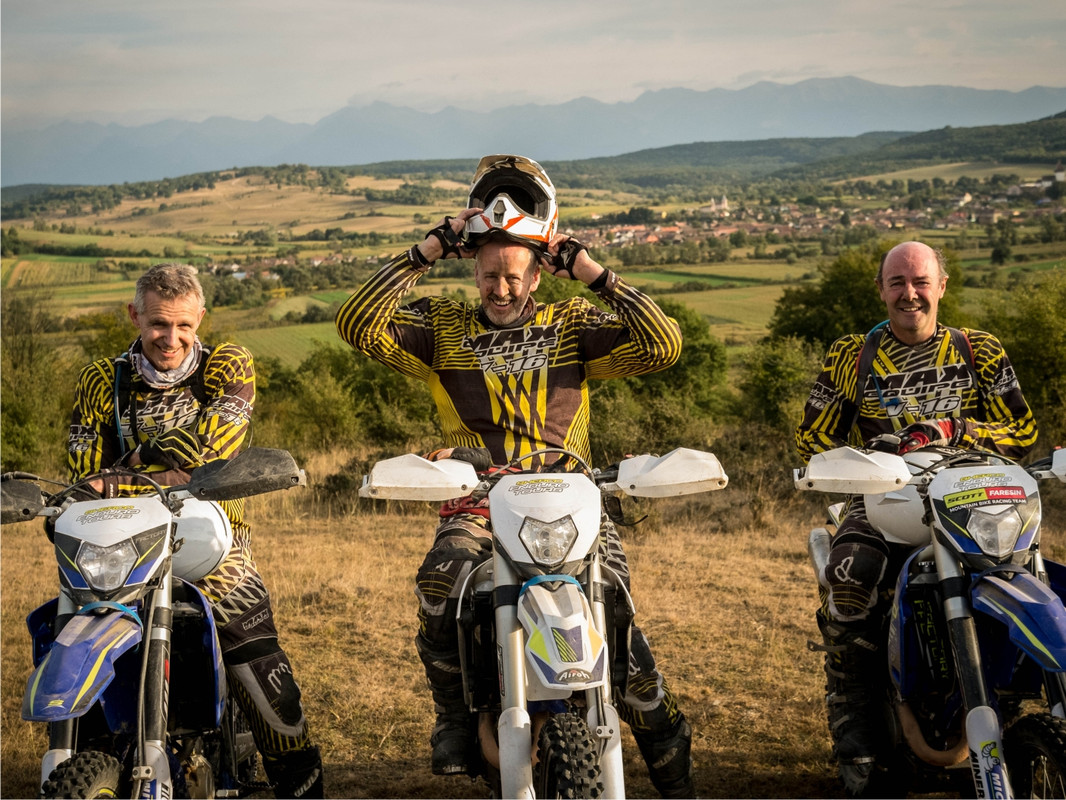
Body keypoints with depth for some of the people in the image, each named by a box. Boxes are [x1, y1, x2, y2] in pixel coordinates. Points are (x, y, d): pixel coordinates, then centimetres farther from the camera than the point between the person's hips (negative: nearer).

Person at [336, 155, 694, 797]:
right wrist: (426, 253, -5)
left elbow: (663, 345, -2)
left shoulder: (572, 325, 10)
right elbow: (357, 324, -5)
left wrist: (591, 271, -4)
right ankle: (455, 715, -6)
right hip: (476, 506, 0)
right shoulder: (443, 327, 9)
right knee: (440, 589, -32)